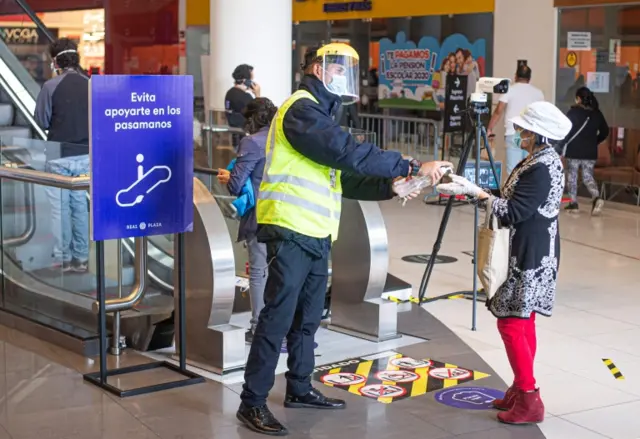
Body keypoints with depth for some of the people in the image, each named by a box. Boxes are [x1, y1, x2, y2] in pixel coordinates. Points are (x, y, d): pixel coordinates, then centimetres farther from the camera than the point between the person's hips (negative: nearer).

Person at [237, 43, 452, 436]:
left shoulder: (320, 113, 21)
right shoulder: (302, 110, -11)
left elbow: (343, 177, 17)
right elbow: (351, 154, -22)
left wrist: (389, 186, 2)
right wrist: (413, 166, -19)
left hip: (316, 235, 10)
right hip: (291, 232, -10)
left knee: (308, 317, 16)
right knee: (278, 318, -7)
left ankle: (300, 389, 28)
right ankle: (253, 402, 0)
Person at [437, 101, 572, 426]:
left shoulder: (543, 168, -21)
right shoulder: (540, 160, 11)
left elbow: (514, 211, -22)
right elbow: (515, 203, 13)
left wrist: (474, 192, -17)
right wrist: (472, 189, 6)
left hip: (529, 258, -11)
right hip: (527, 254, 11)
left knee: (511, 324, -7)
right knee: (522, 324, 15)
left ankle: (529, 400, -2)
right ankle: (521, 391, 23)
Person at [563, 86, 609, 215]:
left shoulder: (573, 112, -11)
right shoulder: (597, 113, 4)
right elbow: (605, 132, 10)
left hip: (573, 151, -4)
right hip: (591, 152, 4)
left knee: (572, 176, 10)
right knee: (588, 177, 9)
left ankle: (573, 203, 12)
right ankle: (597, 198, -15)